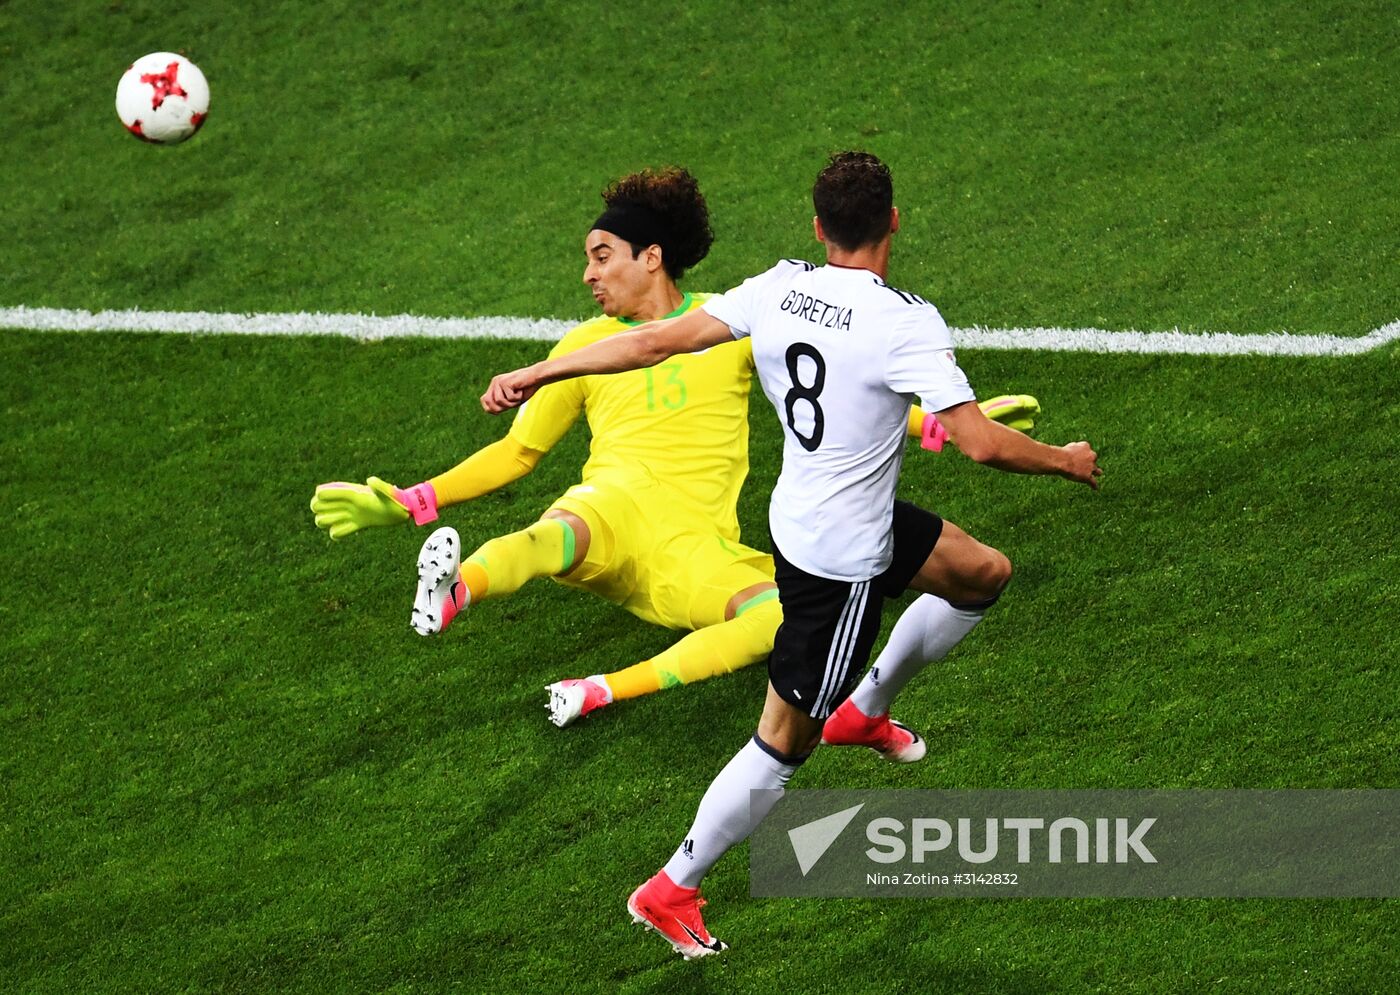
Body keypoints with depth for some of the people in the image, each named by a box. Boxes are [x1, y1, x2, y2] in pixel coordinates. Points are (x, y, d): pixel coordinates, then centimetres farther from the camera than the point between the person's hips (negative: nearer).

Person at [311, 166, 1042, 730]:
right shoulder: (586, 347, 19)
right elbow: (515, 453, 24)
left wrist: (947, 425, 9)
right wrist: (404, 504, 15)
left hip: (695, 549, 1)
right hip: (614, 505, -1)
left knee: (786, 615, -33)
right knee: (563, 533, -39)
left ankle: (605, 691, -43)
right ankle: (450, 594, -70)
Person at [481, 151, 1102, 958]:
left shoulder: (780, 288, -7)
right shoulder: (905, 322, -26)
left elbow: (661, 339, -6)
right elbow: (981, 442, -26)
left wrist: (538, 373, 3)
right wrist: (1065, 461, -7)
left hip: (802, 517, 8)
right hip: (841, 562, -8)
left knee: (985, 574, 26)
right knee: (785, 745, 7)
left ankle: (864, 711, 40)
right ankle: (672, 891, 17)